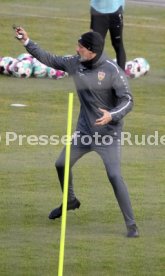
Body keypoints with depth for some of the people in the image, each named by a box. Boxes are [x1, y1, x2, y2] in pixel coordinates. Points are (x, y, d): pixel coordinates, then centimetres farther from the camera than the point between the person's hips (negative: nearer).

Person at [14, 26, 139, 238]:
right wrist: (27, 42, 5)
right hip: (84, 130, 7)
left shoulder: (112, 71, -21)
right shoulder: (75, 63, -3)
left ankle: (131, 225, -10)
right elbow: (49, 59, 10)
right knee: (61, 165, 15)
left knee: (114, 176, -16)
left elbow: (127, 101, -22)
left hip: (108, 132, -7)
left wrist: (111, 115, -40)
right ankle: (70, 201, 44)